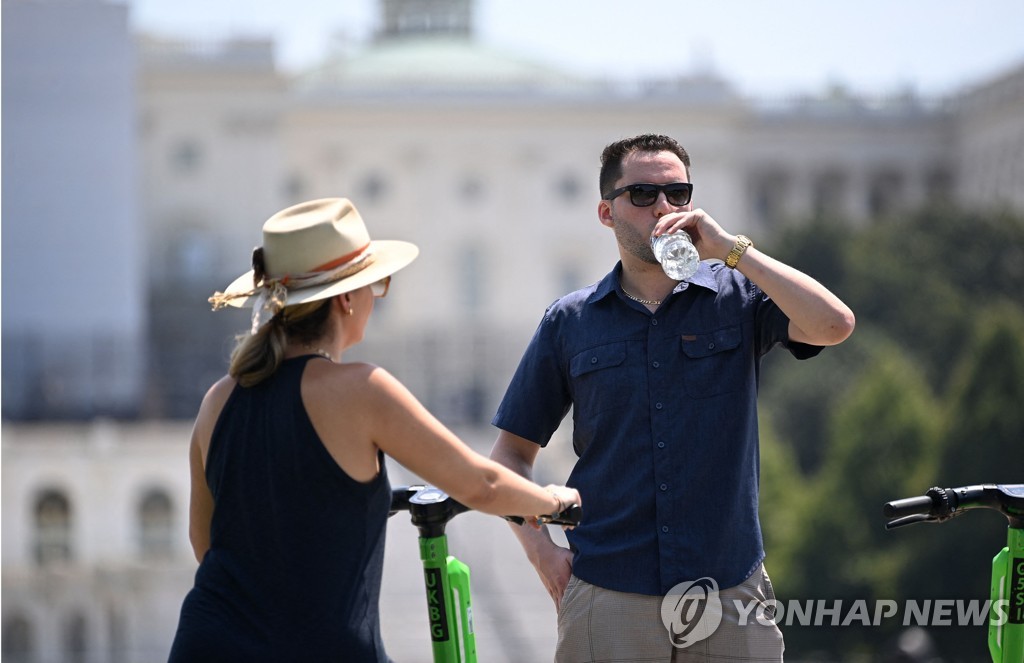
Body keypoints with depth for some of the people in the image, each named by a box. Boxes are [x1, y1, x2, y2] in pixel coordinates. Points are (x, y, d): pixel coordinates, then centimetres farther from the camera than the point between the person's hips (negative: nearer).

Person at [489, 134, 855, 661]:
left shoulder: (738, 296, 4)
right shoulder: (570, 321, 7)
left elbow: (834, 325, -15)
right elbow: (512, 450, 11)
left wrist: (731, 248, -13)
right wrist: (540, 550, -3)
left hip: (730, 595, 0)